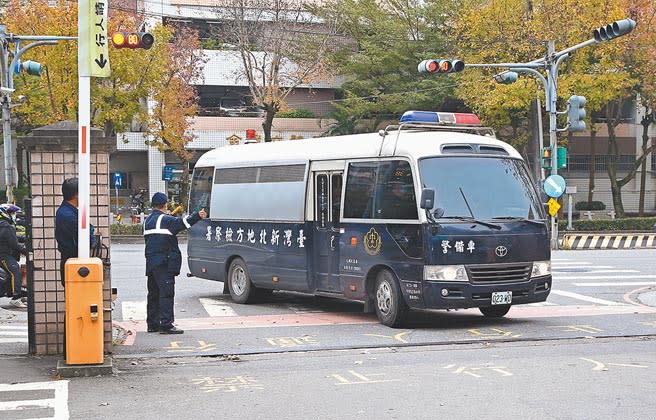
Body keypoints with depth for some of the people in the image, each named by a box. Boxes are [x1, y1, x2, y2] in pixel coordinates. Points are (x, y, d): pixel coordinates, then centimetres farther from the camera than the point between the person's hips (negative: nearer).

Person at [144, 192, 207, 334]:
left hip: (151, 263, 9)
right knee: (166, 293, -9)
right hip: (164, 264, -9)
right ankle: (166, 324, -13)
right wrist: (197, 215, -34)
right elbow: (182, 222, -24)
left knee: (154, 293, 14)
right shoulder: (165, 220, -10)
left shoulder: (148, 221, 16)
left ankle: (152, 324, 17)